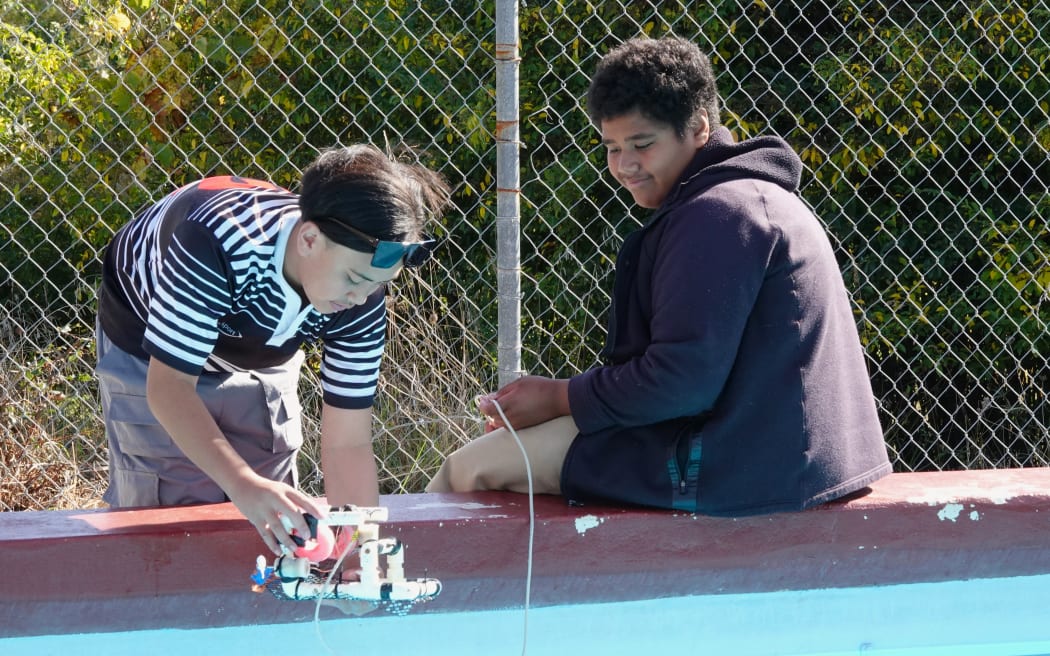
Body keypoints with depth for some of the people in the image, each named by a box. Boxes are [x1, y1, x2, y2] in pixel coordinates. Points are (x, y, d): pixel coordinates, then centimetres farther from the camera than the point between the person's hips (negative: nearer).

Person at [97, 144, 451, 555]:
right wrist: (243, 485, -54)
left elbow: (348, 442, -21)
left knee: (274, 516, -1)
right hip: (149, 354, -4)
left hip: (259, 363, 4)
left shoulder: (362, 300, -26)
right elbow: (168, 386, -41)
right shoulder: (218, 243, -42)